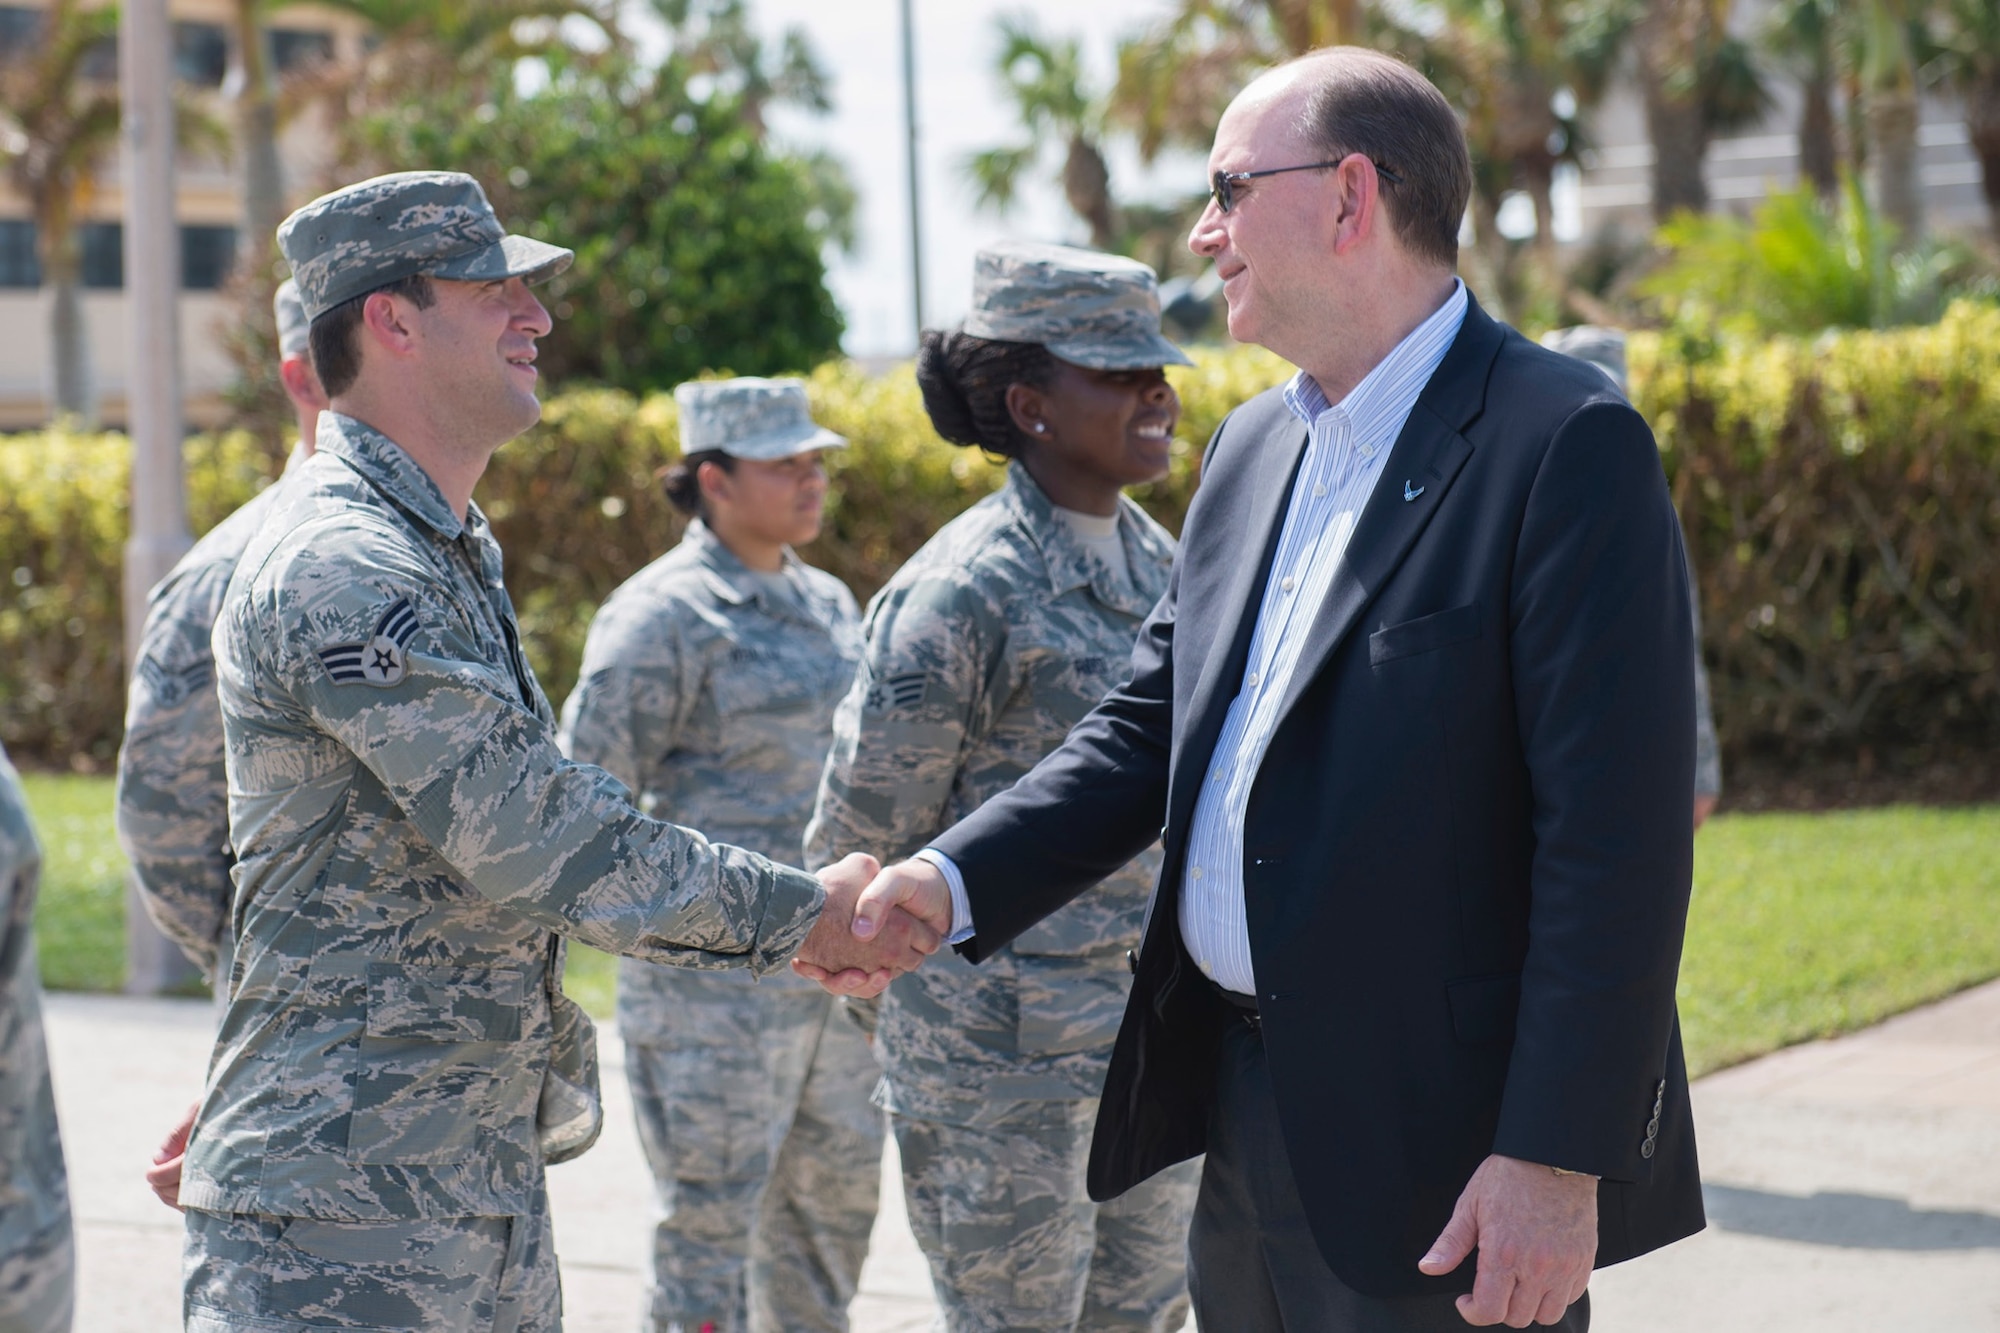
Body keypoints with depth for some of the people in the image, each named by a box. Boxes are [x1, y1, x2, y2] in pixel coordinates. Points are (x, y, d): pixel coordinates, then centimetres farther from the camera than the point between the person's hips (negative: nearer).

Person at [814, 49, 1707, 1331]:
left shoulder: (1565, 444, -13)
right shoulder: (1252, 449, 14)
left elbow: (1615, 831, -18)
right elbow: (1149, 729, 14)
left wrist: (1556, 1160, -21)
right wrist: (953, 883, -2)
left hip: (1437, 1153, -8)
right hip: (1244, 1110, 8)